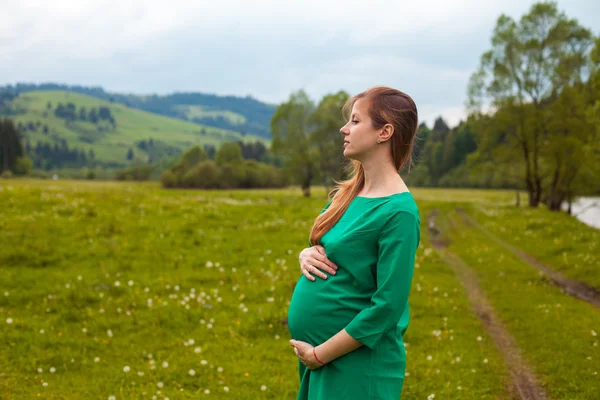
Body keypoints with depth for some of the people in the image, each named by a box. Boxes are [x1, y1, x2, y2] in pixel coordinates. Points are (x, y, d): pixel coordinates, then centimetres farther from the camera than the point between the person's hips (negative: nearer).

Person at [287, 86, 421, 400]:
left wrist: (320, 354, -15)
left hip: (358, 365, -7)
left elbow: (387, 305, -20)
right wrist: (306, 255, -5)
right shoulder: (347, 192, 5)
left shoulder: (399, 210, -18)